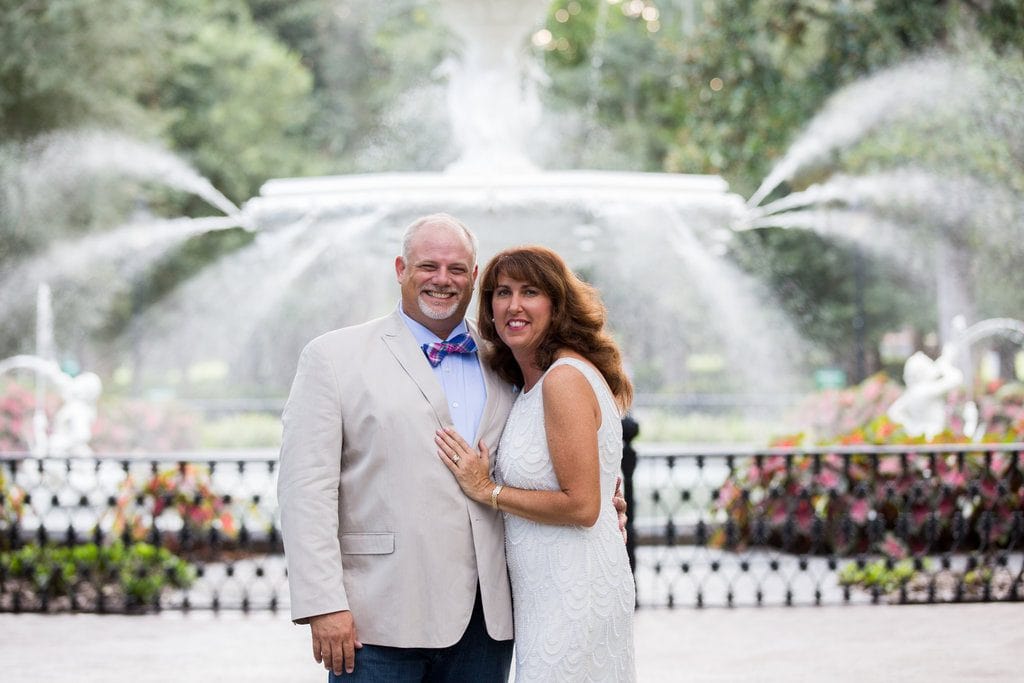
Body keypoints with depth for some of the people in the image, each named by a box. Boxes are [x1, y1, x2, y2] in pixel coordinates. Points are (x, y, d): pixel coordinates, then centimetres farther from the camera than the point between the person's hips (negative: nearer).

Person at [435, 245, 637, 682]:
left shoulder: (566, 378, -16)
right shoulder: (532, 382, 14)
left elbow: (582, 506, -19)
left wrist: (488, 491, -11)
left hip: (573, 594, -10)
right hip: (545, 593, 10)